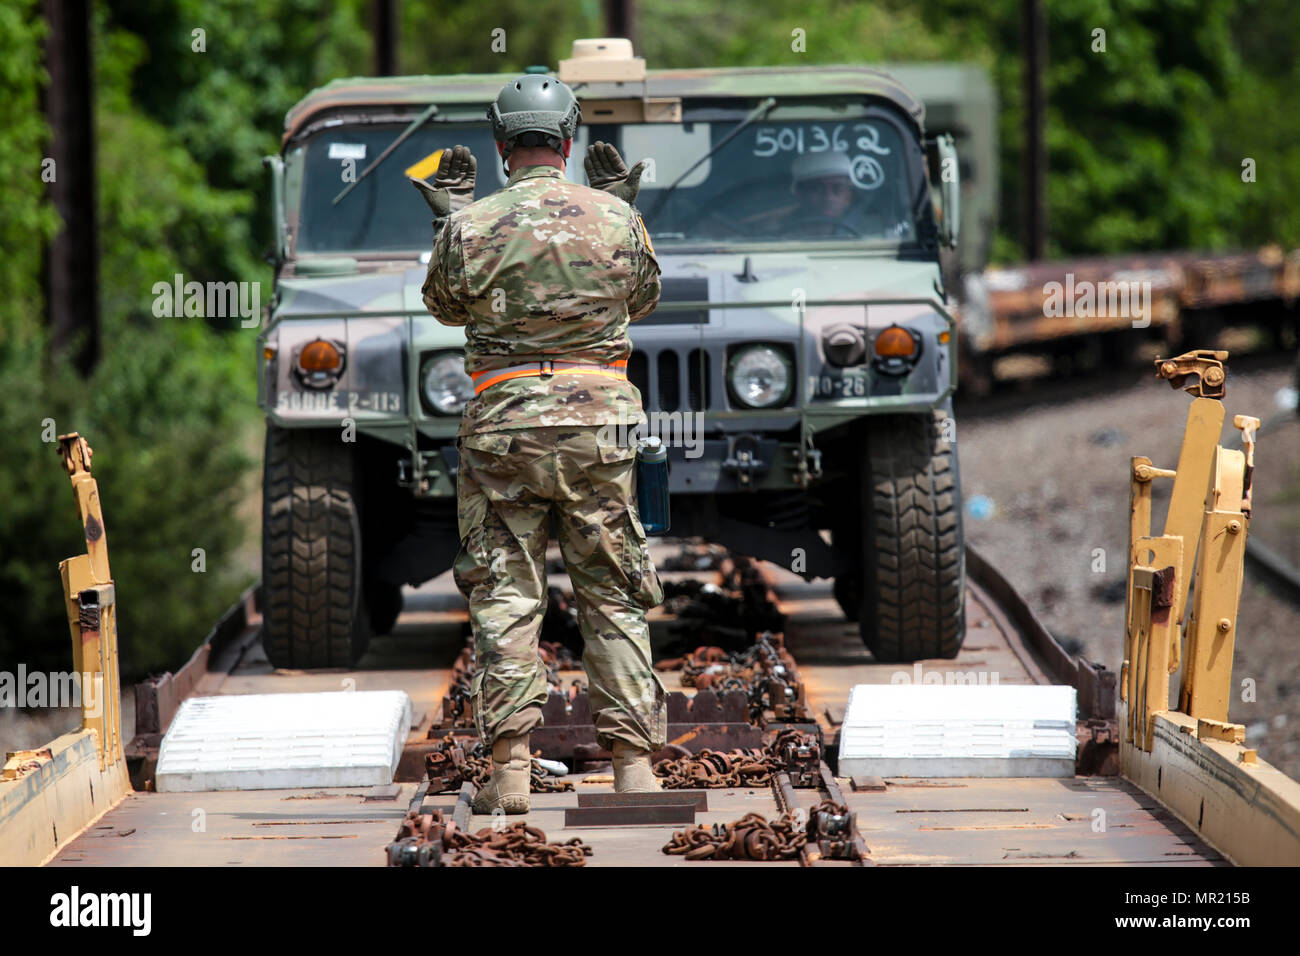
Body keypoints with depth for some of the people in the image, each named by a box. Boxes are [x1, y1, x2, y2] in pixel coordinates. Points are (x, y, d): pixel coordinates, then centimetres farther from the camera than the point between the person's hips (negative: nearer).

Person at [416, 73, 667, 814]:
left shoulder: (471, 225, -5)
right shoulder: (616, 217, -1)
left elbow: (446, 306, 14)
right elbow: (644, 299, 17)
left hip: (504, 424, -1)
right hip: (597, 420, 1)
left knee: (505, 594, 3)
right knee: (613, 594, 8)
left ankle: (510, 769, -4)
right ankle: (635, 764, 6)